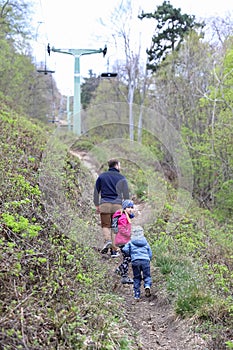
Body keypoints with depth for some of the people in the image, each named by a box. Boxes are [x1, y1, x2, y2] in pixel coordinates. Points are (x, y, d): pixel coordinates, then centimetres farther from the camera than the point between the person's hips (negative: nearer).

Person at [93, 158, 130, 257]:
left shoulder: (101, 176, 11)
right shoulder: (122, 178, 6)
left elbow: (96, 191, 11)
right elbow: (126, 194, 4)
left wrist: (97, 205, 16)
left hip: (104, 204, 0)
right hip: (117, 205, 0)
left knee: (105, 225, 8)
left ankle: (107, 240, -21)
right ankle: (114, 250, 7)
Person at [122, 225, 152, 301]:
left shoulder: (130, 242, 9)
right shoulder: (146, 243, 16)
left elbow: (125, 250, -3)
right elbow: (150, 254, 15)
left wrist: (130, 255, 16)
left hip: (135, 261, 0)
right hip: (146, 260, 1)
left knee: (137, 278, 10)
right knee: (147, 276, 11)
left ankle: (137, 296, 10)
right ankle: (147, 286, -20)